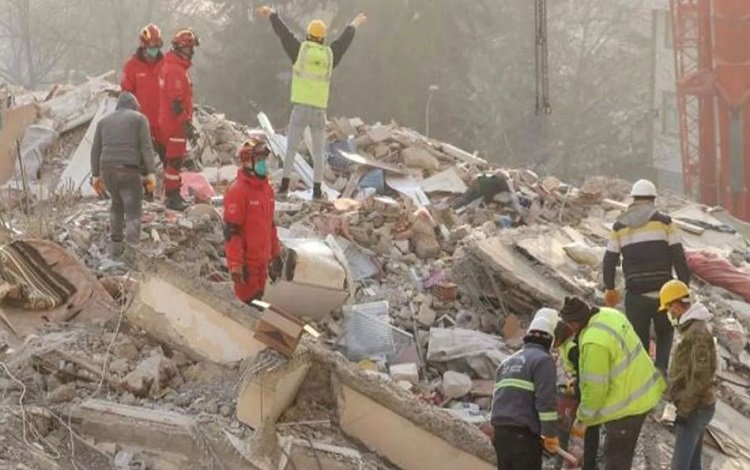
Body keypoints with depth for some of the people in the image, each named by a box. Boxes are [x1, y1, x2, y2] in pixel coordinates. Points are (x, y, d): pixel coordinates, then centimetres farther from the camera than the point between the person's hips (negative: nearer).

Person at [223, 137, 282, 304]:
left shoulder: (266, 189, 10)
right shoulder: (237, 191, -16)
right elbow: (231, 231, -18)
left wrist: (275, 254, 20)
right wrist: (235, 265, -21)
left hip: (262, 260, 8)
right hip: (247, 262, -8)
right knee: (248, 304, -5)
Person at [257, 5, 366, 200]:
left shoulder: (300, 50, -2)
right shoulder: (330, 54, 4)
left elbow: (283, 32, 10)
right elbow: (345, 40, 23)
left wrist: (271, 14, 26)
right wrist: (355, 25, 43)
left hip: (300, 108, -2)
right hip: (320, 110, 2)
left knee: (291, 148, 3)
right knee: (318, 151, 6)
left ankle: (284, 185, -4)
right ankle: (317, 189, 2)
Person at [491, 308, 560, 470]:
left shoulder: (508, 361, 22)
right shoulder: (542, 359, -6)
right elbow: (546, 400, -15)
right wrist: (550, 434, -11)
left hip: (501, 431, 8)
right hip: (524, 435, -8)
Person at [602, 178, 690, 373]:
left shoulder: (620, 226, 6)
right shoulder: (664, 222, 0)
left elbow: (609, 261, 8)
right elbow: (679, 258, -4)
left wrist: (610, 288, 22)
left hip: (635, 296, 1)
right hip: (663, 294, -1)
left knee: (638, 341, 10)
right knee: (665, 335, 18)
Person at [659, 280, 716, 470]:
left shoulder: (698, 333, -22)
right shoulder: (693, 328, 11)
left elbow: (700, 377, -24)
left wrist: (684, 409, -19)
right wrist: (684, 405, 21)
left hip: (695, 409, -10)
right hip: (696, 406, 10)